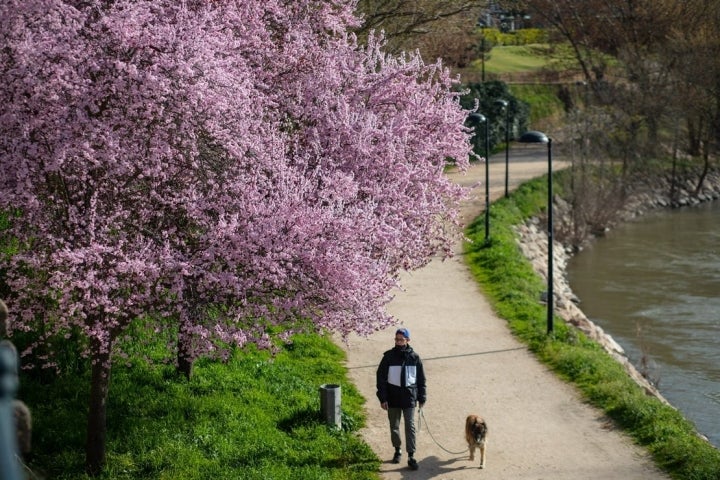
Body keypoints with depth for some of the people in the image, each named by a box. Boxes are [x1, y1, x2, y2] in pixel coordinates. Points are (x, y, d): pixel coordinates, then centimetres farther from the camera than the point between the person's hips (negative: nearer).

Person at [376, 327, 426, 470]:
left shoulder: (415, 358, -2)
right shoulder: (388, 357, -4)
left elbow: (421, 379, 6)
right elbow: (381, 378, -2)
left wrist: (422, 398, 5)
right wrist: (382, 398, -6)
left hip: (409, 398, -1)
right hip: (393, 398, 1)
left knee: (410, 427, -3)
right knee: (394, 426, 12)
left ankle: (411, 456, -1)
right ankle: (398, 450, 31)